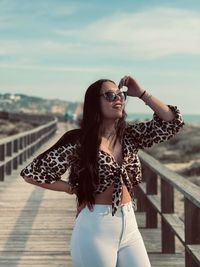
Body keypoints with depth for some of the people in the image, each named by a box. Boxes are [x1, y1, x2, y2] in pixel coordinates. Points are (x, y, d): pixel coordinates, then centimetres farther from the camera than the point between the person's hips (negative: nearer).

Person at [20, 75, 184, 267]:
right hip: (95, 229, -5)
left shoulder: (130, 136, 6)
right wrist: (74, 189, -4)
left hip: (129, 225, 5)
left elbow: (173, 122, 1)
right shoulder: (78, 141, -10)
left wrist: (141, 93, -2)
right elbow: (31, 173, -9)